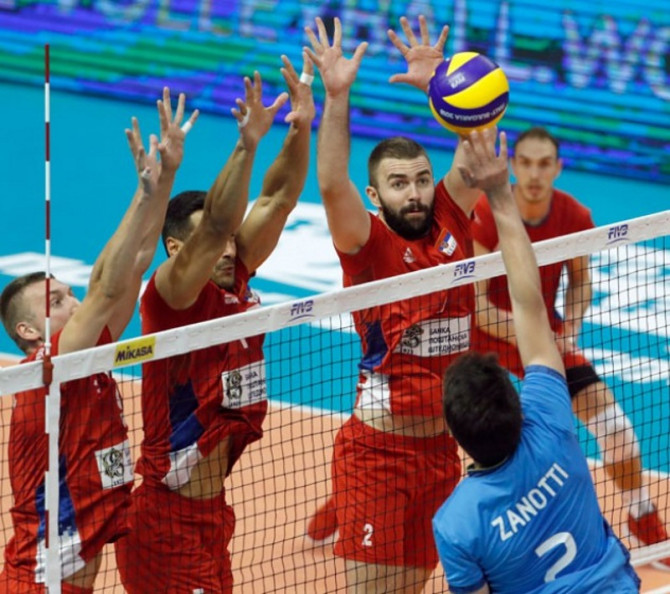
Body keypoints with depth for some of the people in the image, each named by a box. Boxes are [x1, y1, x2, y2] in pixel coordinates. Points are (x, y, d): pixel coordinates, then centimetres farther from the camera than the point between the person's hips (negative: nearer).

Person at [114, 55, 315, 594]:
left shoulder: (234, 286, 5)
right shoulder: (169, 298, -13)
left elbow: (277, 200, 1)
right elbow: (213, 226, -29)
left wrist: (301, 128, -12)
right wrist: (247, 144, -38)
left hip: (211, 511, 8)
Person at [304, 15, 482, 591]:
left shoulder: (450, 225, 3)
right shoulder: (369, 243, -8)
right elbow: (332, 184, -24)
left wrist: (441, 84, -15)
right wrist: (337, 95, -32)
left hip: (441, 450, 5)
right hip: (378, 451, -5)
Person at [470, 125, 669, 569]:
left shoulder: (575, 217, -14)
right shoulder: (484, 215, -23)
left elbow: (580, 280, 5)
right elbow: (475, 303, -22)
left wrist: (571, 327, -13)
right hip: (484, 335, -2)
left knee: (615, 426, -9)